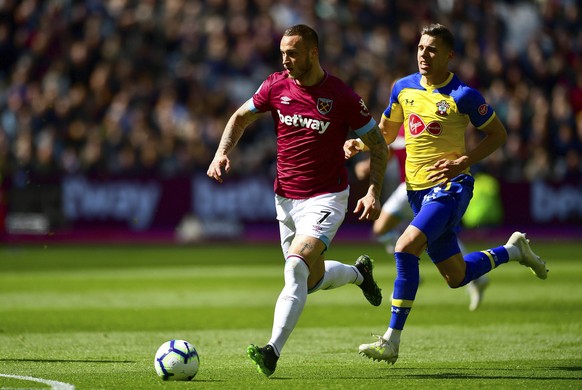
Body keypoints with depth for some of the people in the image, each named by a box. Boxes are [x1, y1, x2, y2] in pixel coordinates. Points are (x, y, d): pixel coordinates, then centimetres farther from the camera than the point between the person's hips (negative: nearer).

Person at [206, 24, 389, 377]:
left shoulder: (342, 97, -12)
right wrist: (223, 152, -4)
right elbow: (240, 118, 15)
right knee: (312, 281, 15)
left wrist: (373, 193, -13)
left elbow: (379, 146, -2)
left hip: (326, 198, -6)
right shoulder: (276, 86, -1)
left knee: (296, 267, -26)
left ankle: (273, 352, -29)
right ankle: (359, 272, 47)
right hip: (286, 199, 6)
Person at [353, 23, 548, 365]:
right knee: (456, 277, 10)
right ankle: (513, 250, 39)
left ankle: (392, 341, -20)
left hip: (450, 186, -6)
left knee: (406, 248, -26)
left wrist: (463, 162, -15)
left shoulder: (462, 95, -11)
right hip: (418, 189, 6)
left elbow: (498, 134, -2)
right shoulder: (403, 88, 5)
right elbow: (386, 133, 18)